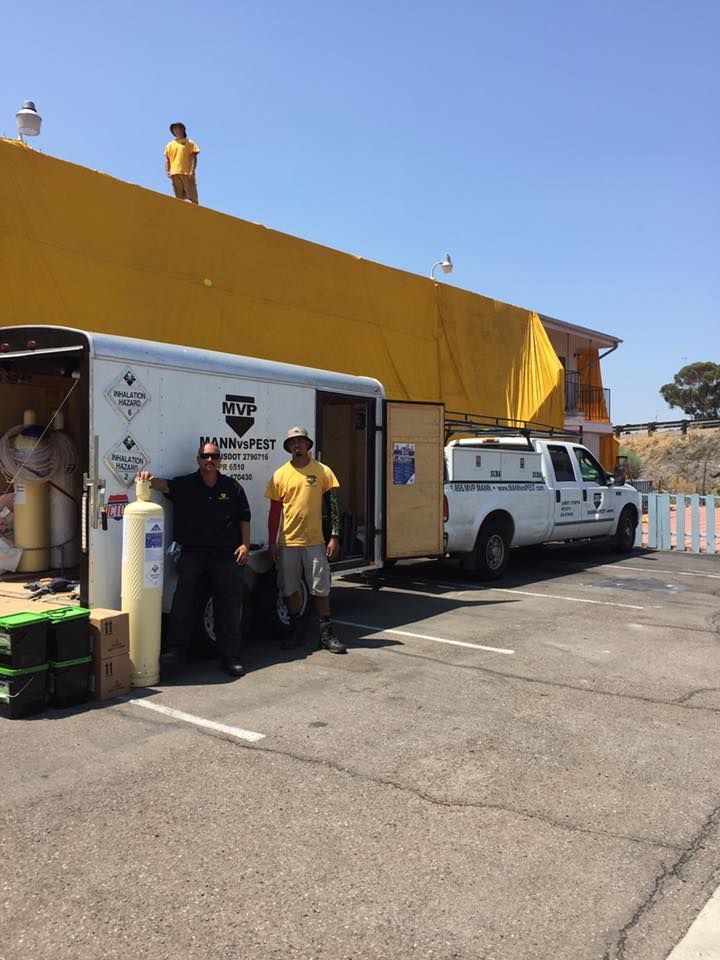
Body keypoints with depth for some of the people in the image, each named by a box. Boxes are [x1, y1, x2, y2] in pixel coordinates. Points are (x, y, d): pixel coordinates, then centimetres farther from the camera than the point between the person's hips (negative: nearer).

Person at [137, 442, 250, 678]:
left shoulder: (232, 487, 9)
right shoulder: (186, 485, 6)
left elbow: (244, 517, 11)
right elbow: (165, 485, -14)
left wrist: (245, 545, 2)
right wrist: (150, 479, -36)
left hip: (225, 554, 1)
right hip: (192, 553, -1)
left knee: (230, 606, 4)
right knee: (183, 601, -8)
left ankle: (231, 657, 14)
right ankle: (175, 651, 3)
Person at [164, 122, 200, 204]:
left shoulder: (189, 143, 12)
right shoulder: (170, 145, 21)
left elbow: (193, 158, 3)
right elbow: (167, 160, 17)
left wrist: (192, 171, -10)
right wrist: (167, 171, 2)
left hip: (187, 173, -3)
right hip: (175, 173, 3)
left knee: (192, 197, -10)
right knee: (179, 197, -2)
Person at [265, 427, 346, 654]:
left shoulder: (322, 471, 0)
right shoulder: (280, 475, 4)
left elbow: (333, 505, 1)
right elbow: (274, 511, 7)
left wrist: (334, 537, -6)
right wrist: (272, 543, 3)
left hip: (315, 541, -2)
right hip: (287, 542, 2)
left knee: (321, 589, 2)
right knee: (289, 589, 9)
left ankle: (327, 634, 12)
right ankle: (296, 632, 23)